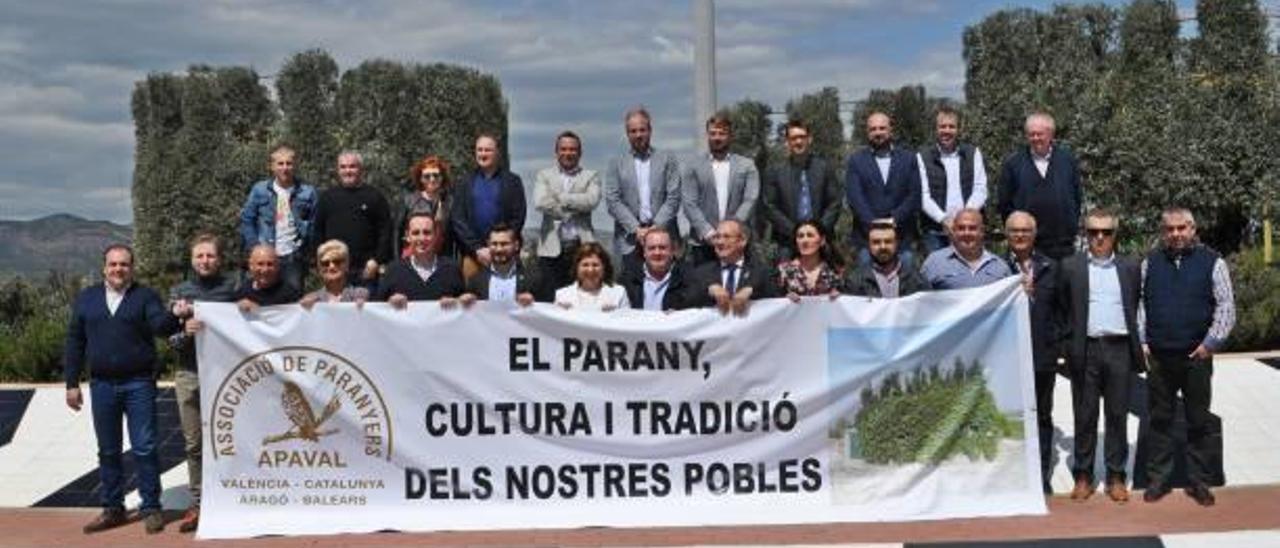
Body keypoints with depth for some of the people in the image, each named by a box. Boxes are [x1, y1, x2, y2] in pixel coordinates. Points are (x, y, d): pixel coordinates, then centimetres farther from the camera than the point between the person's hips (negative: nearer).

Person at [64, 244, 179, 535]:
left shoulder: (146, 296, 1)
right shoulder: (86, 298, 10)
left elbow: (160, 325, -15)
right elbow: (75, 342, 11)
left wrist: (175, 316, -38)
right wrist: (71, 383, 6)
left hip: (139, 383, -3)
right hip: (101, 385, 3)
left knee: (144, 448, -3)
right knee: (108, 450, 11)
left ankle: (151, 508, 5)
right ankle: (113, 508, 20)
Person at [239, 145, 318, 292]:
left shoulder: (307, 192, 1)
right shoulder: (259, 190, 2)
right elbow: (246, 220, 6)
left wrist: (306, 247, -4)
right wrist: (254, 247, -1)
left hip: (294, 257, 0)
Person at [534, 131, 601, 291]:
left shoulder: (591, 176, 12)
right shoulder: (544, 176, 13)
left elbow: (592, 200, -8)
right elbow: (540, 203, -6)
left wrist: (560, 197, -6)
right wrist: (574, 209, -7)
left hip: (582, 248, 0)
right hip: (552, 249, 0)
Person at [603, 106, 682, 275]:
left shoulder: (667, 159, 11)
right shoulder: (616, 163, 11)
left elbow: (674, 198, 3)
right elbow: (612, 201, 2)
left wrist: (656, 228, -9)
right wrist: (636, 229, -9)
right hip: (630, 239, 0)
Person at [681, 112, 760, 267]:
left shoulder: (747, 166, 10)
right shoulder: (693, 167, 9)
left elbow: (750, 200, 0)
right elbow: (689, 204, 0)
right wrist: (707, 232, -13)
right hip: (702, 242, 0)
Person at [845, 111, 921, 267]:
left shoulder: (908, 158, 11)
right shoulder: (856, 160, 8)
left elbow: (914, 194, 3)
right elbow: (854, 197, -2)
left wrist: (894, 219, -10)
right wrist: (872, 222, -14)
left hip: (902, 235, 1)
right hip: (867, 235, -1)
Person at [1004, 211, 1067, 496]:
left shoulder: (1050, 268, 12)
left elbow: (1059, 309, 10)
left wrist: (1056, 341, 1)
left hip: (1043, 355, 3)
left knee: (1042, 418, 10)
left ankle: (1042, 477, 19)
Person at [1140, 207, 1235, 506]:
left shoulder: (1211, 262, 0)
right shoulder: (1150, 263, 7)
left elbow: (1226, 307, -2)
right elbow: (1140, 304, 8)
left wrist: (1211, 343, -9)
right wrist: (1143, 341, 1)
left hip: (1197, 357, -2)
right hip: (1158, 357, 2)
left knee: (1199, 422, 6)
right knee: (1160, 420, 8)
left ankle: (1199, 481, 16)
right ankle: (1158, 478, 16)